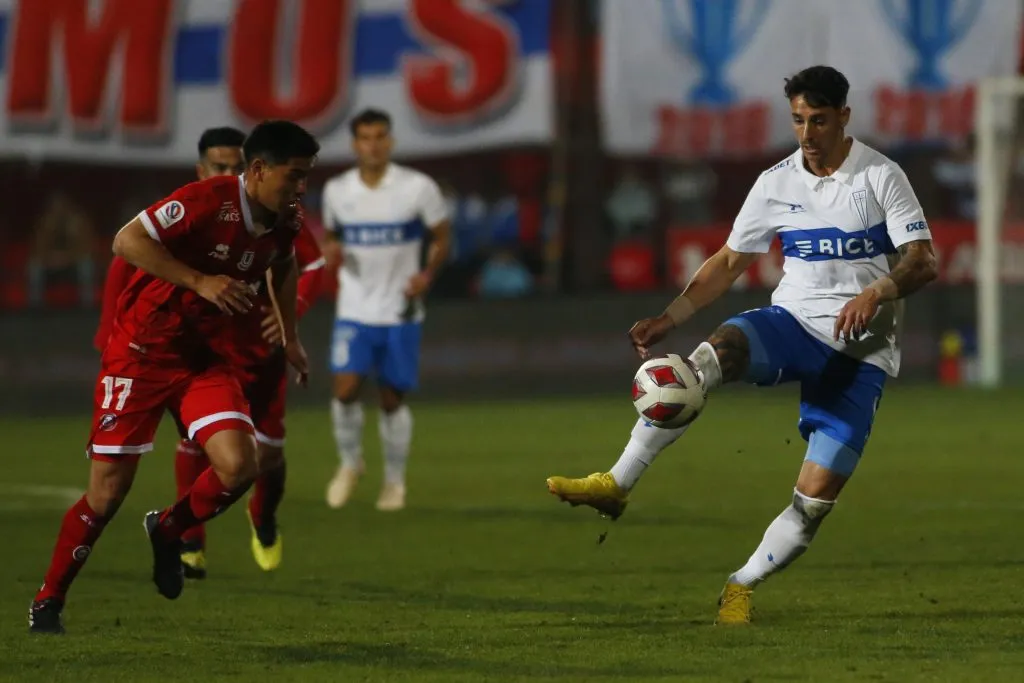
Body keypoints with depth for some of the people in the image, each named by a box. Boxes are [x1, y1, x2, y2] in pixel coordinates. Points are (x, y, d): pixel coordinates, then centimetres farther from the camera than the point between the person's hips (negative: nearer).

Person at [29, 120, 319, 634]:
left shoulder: (283, 223, 1)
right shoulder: (207, 200, -22)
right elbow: (128, 241, -26)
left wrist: (290, 335, 23)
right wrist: (201, 281, -29)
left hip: (207, 359, 6)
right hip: (142, 354, -6)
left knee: (239, 465, -17)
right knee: (108, 493, -5)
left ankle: (168, 530, 13)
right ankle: (47, 602, 13)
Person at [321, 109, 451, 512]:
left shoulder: (418, 188, -7)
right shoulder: (336, 191, 1)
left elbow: (441, 237, 3)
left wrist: (428, 274, -16)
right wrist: (331, 250, -7)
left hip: (400, 311, -1)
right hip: (354, 310, 1)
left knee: (392, 399, 3)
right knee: (346, 388, -14)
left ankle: (395, 482, 22)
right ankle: (350, 462, 13)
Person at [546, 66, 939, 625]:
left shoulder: (880, 177, -5)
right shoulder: (777, 184, 6)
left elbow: (922, 263, -10)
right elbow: (729, 262, 12)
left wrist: (875, 293, -30)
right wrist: (668, 319, 0)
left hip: (860, 351, -2)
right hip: (792, 323, 2)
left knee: (817, 495, -13)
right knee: (713, 355, -32)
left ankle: (741, 587, 7)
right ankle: (616, 484, -35)